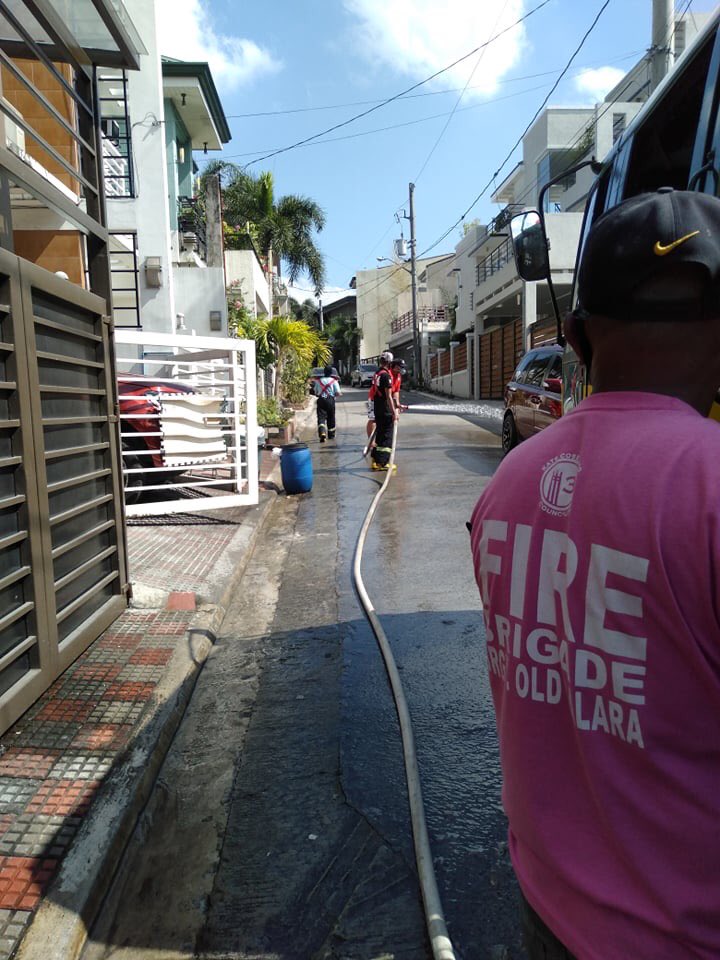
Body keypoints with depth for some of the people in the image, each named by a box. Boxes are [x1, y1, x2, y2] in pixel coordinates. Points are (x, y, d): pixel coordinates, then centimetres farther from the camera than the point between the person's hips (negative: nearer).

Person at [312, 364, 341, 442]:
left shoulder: (318, 380, 7)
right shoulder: (334, 381, 0)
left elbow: (316, 392, 10)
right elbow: (338, 393, -6)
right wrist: (340, 394, 16)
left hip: (321, 400, 0)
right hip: (330, 400, 0)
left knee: (321, 417, -6)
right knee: (331, 418, 15)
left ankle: (322, 433, -30)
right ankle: (331, 435, 27)